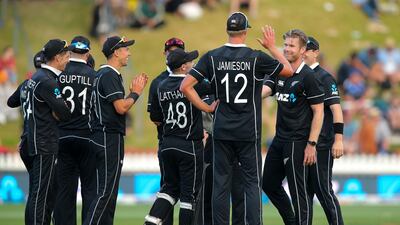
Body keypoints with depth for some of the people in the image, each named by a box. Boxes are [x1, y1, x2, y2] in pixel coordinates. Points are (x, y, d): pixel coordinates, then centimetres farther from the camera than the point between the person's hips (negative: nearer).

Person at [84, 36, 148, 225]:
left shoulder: (103, 74, 19)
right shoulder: (109, 75, -13)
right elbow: (121, 108, -20)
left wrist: (134, 91, 14)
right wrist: (136, 93, -5)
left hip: (102, 138, 11)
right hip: (110, 138, -11)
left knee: (109, 191, 12)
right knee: (106, 190, -12)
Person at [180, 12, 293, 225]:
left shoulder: (212, 57, -2)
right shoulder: (257, 58, -7)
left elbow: (185, 86, -6)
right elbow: (289, 70, 7)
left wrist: (205, 108, 2)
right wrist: (272, 47, 17)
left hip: (222, 132, 2)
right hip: (249, 133, -2)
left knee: (221, 183, 6)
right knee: (252, 183, 2)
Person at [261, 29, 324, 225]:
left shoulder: (308, 77, -10)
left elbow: (318, 112, -11)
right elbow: (262, 91, -2)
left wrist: (311, 144, -16)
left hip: (297, 142, -8)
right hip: (279, 140, 8)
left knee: (298, 190, -6)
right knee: (269, 184, 15)